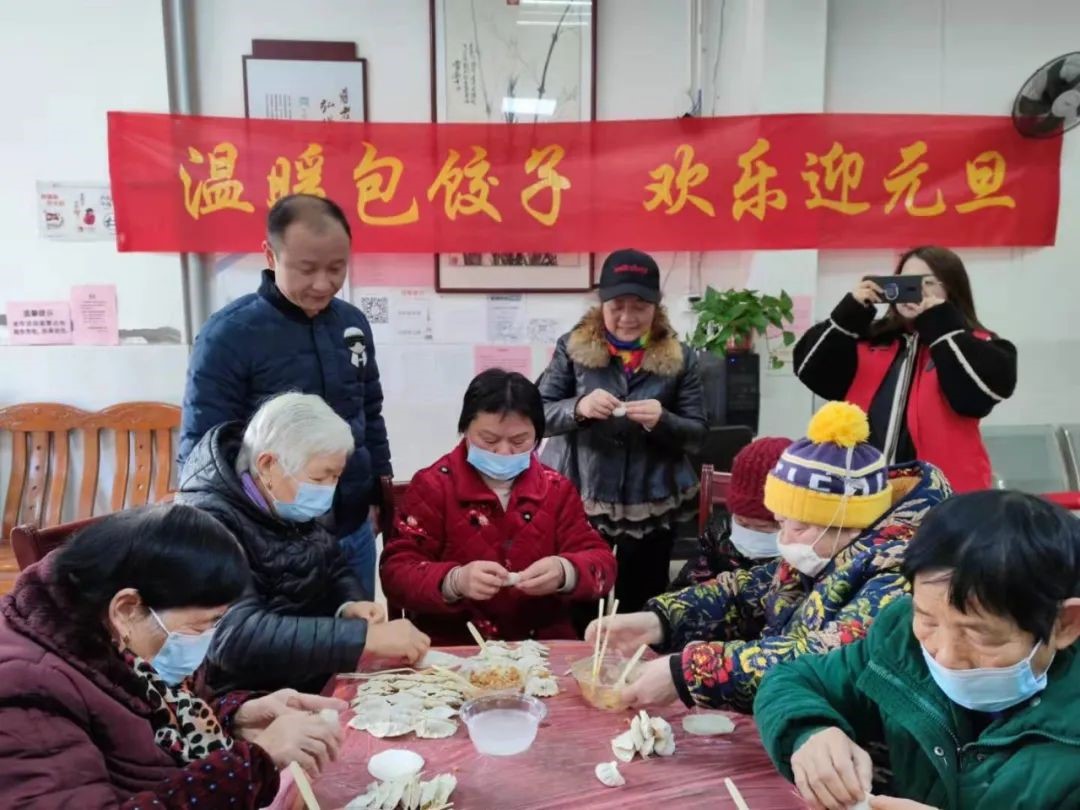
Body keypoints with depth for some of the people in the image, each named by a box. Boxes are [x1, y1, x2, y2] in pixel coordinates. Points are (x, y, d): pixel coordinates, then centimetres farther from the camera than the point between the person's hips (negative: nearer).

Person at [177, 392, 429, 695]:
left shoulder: (293, 508, 3)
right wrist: (366, 637, -34)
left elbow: (335, 570, 15)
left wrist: (350, 606, -7)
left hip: (320, 681, 7)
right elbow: (238, 636, -33)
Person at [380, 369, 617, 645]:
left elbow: (602, 562, 2)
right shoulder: (432, 486, -2)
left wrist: (564, 572, -21)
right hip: (454, 651, -1)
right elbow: (396, 573, -8)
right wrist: (454, 581, -28)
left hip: (545, 649, 2)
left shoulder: (556, 488, 7)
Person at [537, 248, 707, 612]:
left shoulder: (679, 357, 1)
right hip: (579, 501, 0)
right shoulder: (572, 348, -1)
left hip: (651, 506, 1)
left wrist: (662, 420, -20)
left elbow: (697, 432, 1)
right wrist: (578, 407, -24)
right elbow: (538, 414, -4)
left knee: (642, 607, 12)